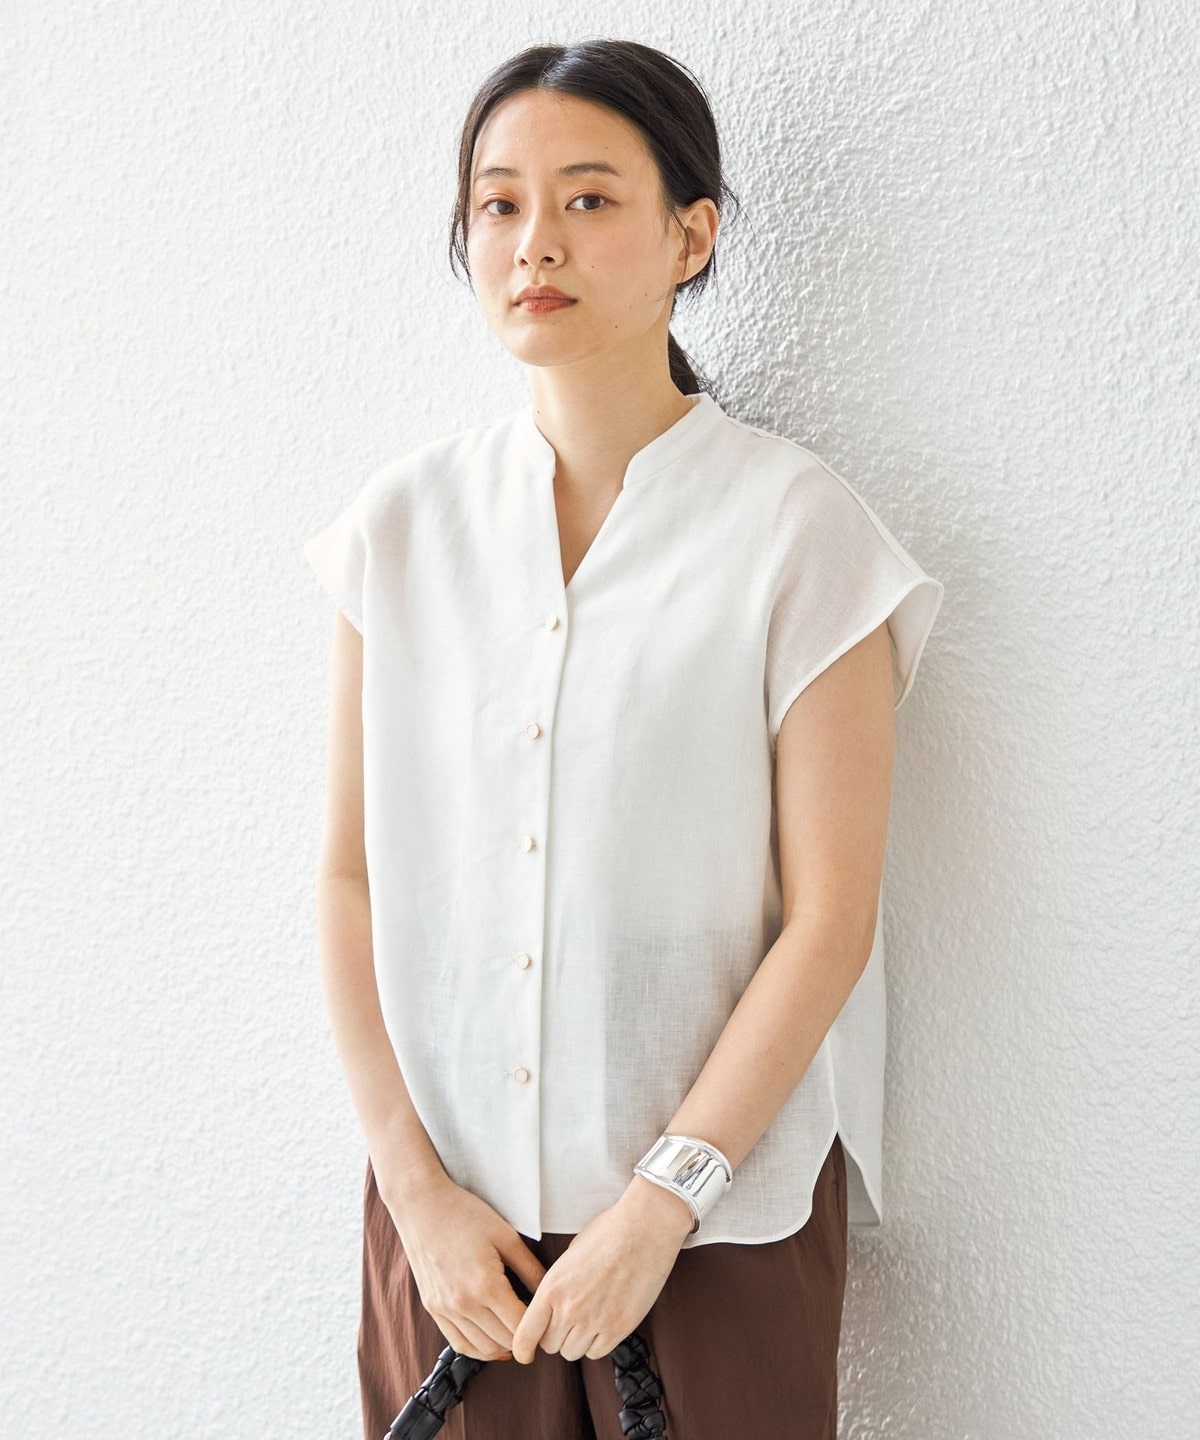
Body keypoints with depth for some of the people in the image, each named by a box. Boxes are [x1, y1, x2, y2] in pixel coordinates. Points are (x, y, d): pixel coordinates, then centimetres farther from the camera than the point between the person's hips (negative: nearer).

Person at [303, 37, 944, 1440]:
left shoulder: (798, 530, -8)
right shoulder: (403, 520, 1)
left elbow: (829, 918, -10)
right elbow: (351, 876, 2)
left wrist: (660, 1203, -13)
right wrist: (417, 1189, -4)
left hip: (723, 1205, -2)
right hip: (451, 1204, 3)